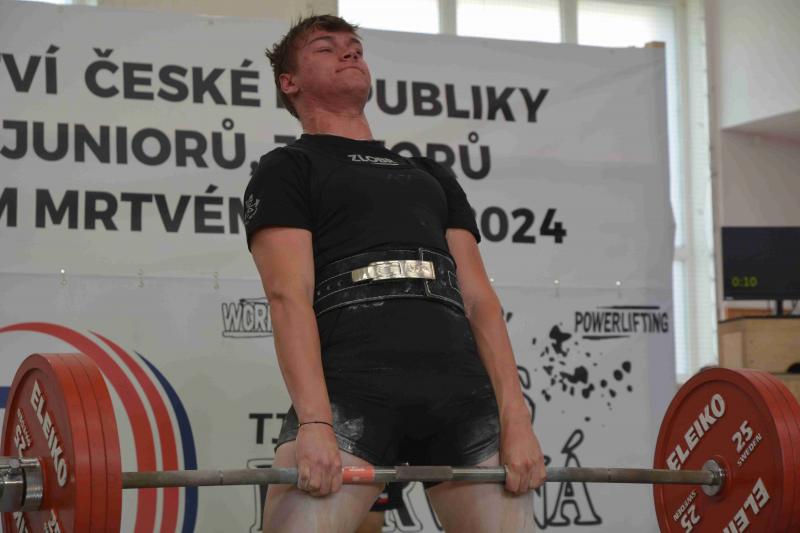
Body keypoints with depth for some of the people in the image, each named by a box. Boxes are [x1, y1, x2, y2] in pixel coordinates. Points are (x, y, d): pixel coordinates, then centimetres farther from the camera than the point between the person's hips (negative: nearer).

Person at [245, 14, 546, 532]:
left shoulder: (431, 175, 29)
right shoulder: (288, 170, 14)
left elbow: (478, 295, 18)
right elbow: (290, 295, -1)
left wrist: (516, 417, 4)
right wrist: (314, 423, -17)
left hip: (463, 395, 5)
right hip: (351, 392, -4)